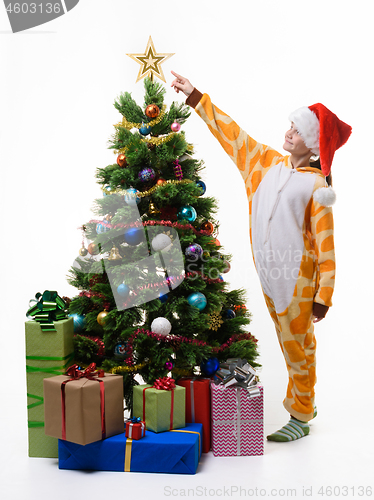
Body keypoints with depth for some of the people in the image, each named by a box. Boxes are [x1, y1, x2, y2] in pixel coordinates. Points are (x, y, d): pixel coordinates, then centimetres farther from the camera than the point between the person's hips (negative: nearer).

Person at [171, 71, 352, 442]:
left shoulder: (316, 185, -9)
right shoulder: (268, 163, 8)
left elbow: (325, 245, -11)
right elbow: (230, 133, 14)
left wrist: (323, 297, -13)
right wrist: (194, 95, 14)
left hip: (297, 276, -5)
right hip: (268, 272, 6)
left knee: (298, 345, 4)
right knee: (289, 344, 16)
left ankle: (301, 416, 20)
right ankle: (299, 401, 31)